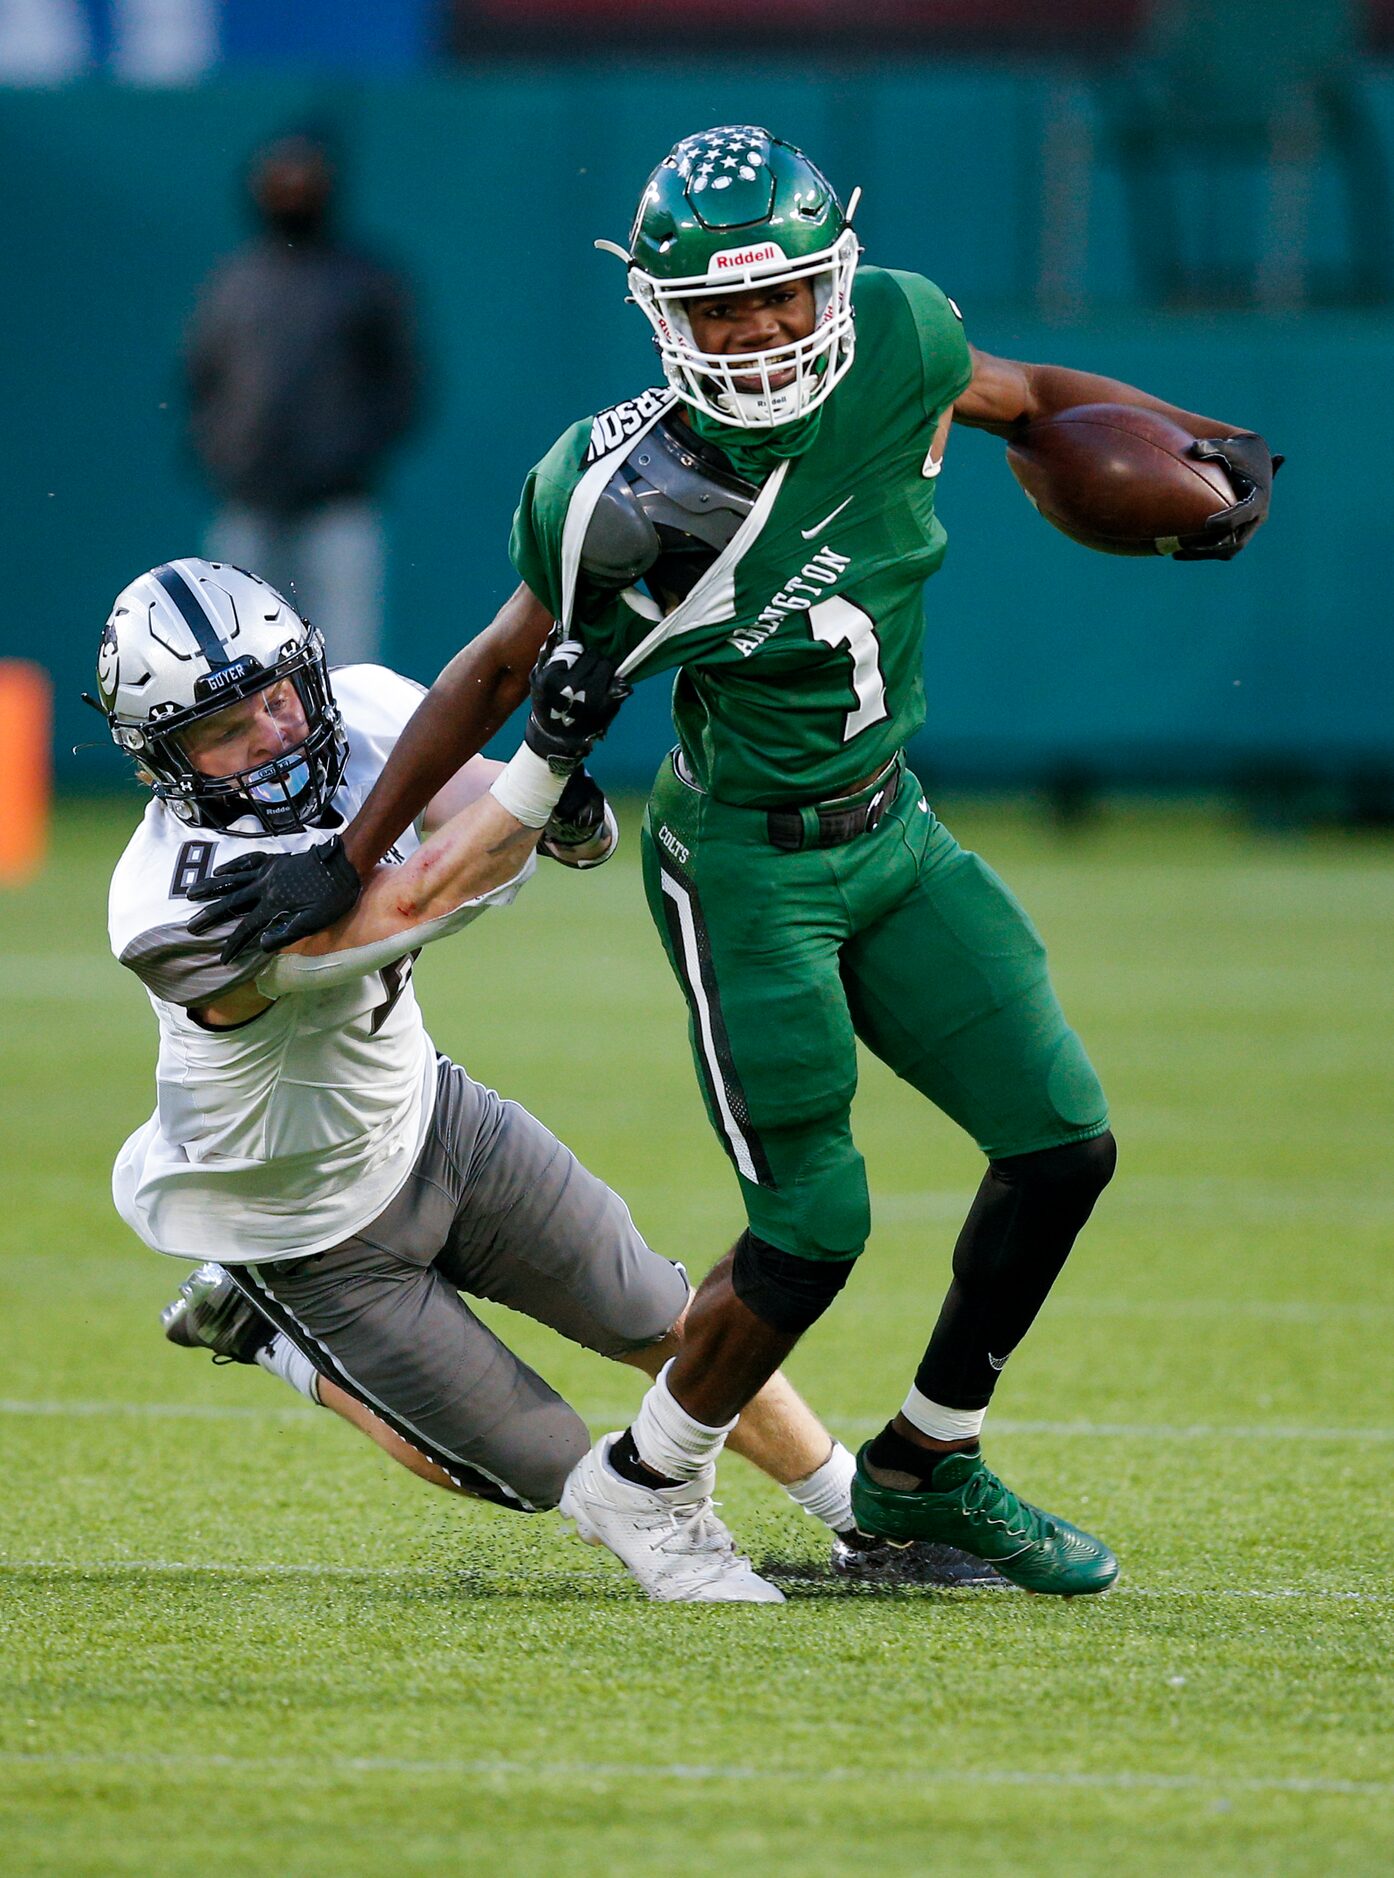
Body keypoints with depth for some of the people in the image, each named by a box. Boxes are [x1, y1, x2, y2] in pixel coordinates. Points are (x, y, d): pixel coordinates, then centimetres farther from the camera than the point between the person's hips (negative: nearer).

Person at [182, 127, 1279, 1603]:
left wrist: (1206, 451, 1)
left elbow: (1031, 400, 11)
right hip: (746, 864, -6)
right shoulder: (620, 495, -24)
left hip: (891, 829, 6)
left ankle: (925, 1470, 23)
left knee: (1060, 1141, 4)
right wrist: (350, 860, -4)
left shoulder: (895, 348, -13)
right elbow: (506, 669, -8)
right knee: (813, 1229, -8)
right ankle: (638, 1484, 17)